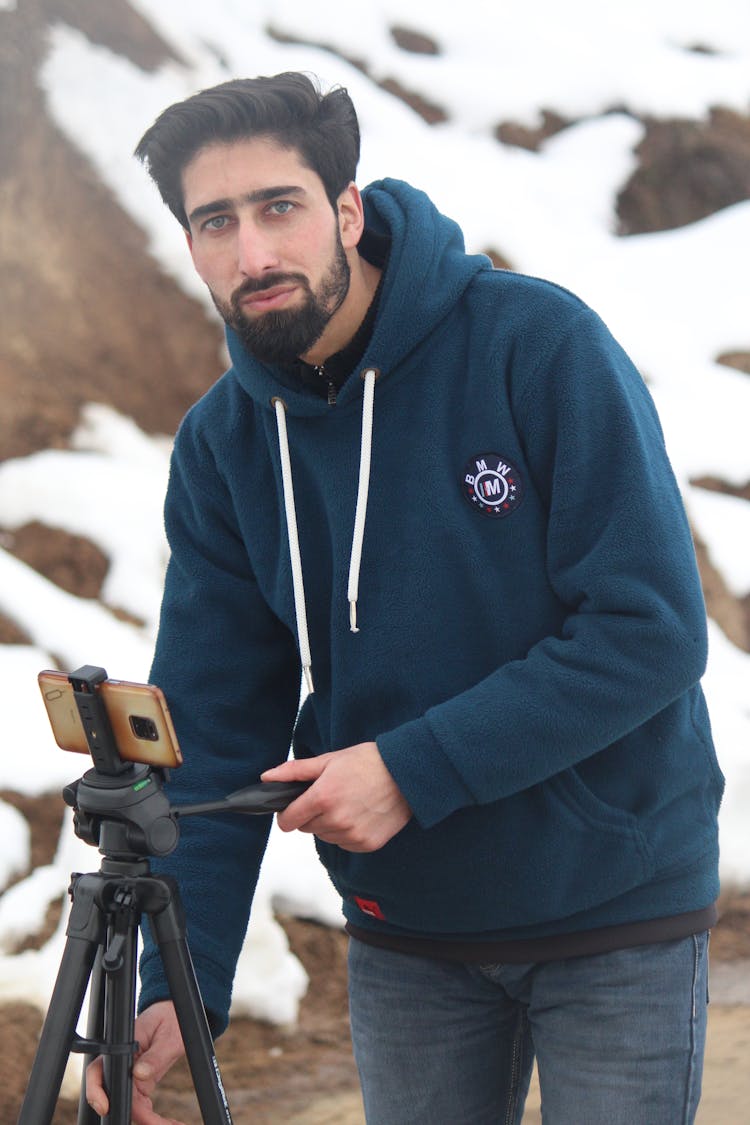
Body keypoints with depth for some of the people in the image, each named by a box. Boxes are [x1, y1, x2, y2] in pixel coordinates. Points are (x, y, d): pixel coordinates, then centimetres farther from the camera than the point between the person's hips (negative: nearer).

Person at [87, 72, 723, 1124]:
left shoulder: (540, 345, -17)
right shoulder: (221, 445, -3)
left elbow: (650, 632, -20)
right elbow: (219, 725, -4)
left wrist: (413, 768, -24)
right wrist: (179, 983, -15)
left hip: (617, 911, -3)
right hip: (405, 932, 4)